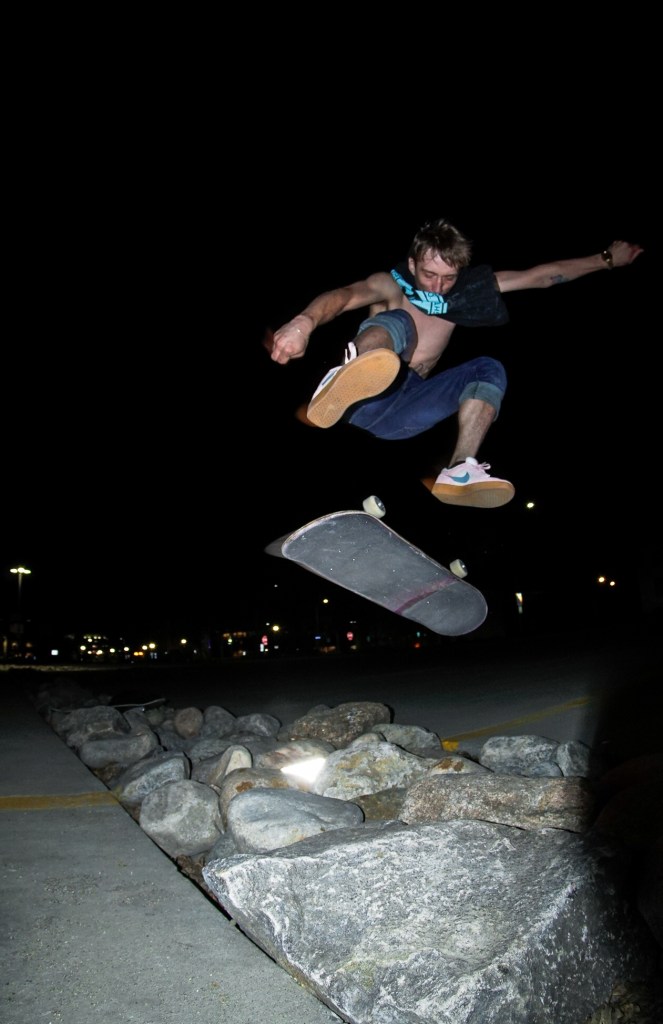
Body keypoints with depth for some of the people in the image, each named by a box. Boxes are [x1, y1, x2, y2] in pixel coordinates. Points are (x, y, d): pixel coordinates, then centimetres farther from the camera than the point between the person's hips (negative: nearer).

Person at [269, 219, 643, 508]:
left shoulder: (465, 291, 13)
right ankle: (338, 391, -59)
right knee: (398, 321, -27)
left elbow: (542, 276, 18)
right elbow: (347, 295, -26)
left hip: (401, 416, 5)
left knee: (489, 369, -8)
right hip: (364, 403, -5)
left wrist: (607, 259, 20)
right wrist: (305, 322, -46)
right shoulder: (391, 285, -3)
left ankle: (461, 471, -26)